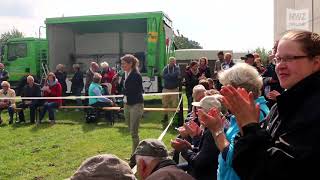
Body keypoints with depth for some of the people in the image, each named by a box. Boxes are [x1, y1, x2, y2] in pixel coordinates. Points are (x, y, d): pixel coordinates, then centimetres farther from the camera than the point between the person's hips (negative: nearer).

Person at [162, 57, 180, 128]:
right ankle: (165, 117, 19)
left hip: (174, 89, -2)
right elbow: (164, 76, -13)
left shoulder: (177, 68, 1)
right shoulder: (165, 68, 5)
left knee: (175, 105, -4)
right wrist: (173, 76, -14)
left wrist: (168, 76, -13)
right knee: (165, 105, 7)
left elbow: (177, 74, -19)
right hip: (166, 89, 2)